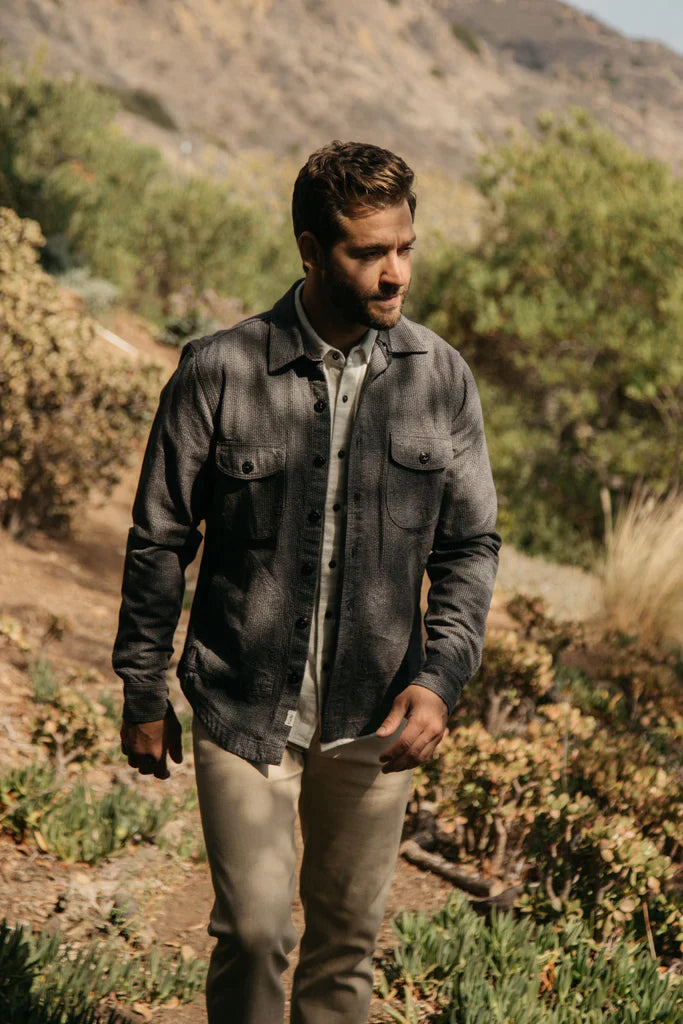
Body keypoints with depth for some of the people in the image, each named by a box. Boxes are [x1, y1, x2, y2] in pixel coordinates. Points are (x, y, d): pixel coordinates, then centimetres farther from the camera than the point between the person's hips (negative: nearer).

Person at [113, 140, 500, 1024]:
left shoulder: (440, 378, -2)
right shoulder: (219, 372, -10)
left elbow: (471, 545, 4)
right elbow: (160, 542, -1)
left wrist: (440, 678, -11)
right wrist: (142, 696, 3)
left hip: (376, 718, 3)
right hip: (244, 707, -3)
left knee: (349, 936, 14)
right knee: (254, 929, -7)